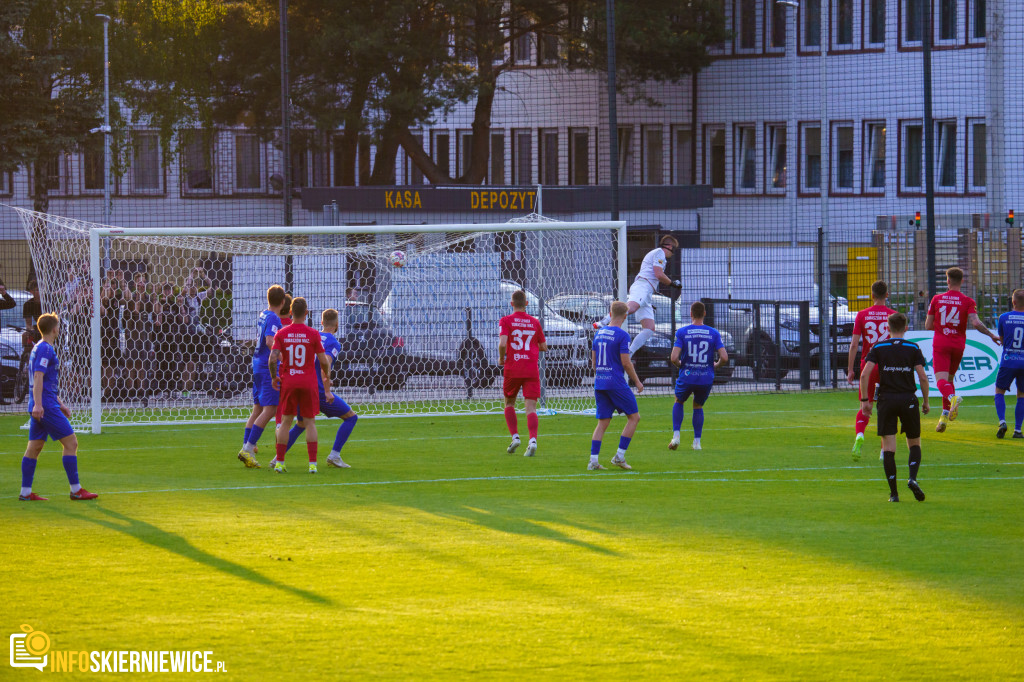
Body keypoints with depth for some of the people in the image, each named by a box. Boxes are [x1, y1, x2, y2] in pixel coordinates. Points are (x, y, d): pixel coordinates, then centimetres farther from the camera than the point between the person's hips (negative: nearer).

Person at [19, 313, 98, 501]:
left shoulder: (39, 348, 19)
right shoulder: (45, 349, -12)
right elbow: (38, 376, -21)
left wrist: (59, 403, 32)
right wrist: (38, 404, -28)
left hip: (40, 408, 10)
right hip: (46, 406, -10)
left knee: (34, 447, 8)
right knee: (71, 442, -5)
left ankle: (25, 492, 7)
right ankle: (76, 490, -4)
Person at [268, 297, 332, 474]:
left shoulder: (281, 334, -2)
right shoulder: (313, 334, -6)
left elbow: (273, 358, -10)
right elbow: (323, 361, -4)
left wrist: (273, 377, 6)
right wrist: (327, 374, 16)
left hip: (288, 381, 1)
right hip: (308, 382, -1)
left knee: (285, 422, 11)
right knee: (310, 422, 5)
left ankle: (279, 462, 6)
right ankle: (312, 463, -3)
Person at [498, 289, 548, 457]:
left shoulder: (506, 321, -2)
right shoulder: (535, 322, 7)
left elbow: (502, 343, -16)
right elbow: (544, 346, 13)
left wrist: (501, 358, 1)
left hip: (512, 368, -1)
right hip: (532, 370, 1)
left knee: (509, 403, 19)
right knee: (531, 406, -4)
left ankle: (515, 436, 5)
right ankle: (533, 440, -23)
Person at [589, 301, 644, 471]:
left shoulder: (599, 333, 10)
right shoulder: (622, 336, -10)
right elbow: (626, 363, -12)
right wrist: (637, 381, 0)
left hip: (599, 383, 6)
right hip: (616, 383, -6)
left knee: (603, 422, 9)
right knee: (634, 417, 6)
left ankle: (593, 460, -2)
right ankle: (619, 456, 0)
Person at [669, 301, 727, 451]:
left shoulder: (682, 332, -7)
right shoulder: (713, 333, -2)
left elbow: (673, 358, -14)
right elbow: (724, 357, -7)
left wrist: (680, 365, 9)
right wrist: (716, 364, 15)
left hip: (687, 377, -1)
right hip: (706, 379, 1)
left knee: (679, 402, 26)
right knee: (698, 406, 25)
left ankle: (676, 435, 13)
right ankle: (697, 441, 19)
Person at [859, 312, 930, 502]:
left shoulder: (879, 347, 4)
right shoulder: (913, 348, 3)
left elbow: (865, 374, -6)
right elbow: (923, 377, -3)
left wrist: (865, 399, 0)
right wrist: (925, 401, 8)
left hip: (886, 400, 0)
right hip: (908, 400, 0)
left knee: (888, 447, 2)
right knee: (914, 444, 14)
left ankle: (893, 492, -4)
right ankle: (913, 478, -12)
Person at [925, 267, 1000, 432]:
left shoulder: (937, 299, 1)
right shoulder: (967, 302, -3)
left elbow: (928, 325, 4)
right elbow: (975, 323, -16)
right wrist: (991, 335, -2)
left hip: (940, 344, -2)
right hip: (958, 344, 2)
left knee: (941, 380, -12)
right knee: (949, 379, 18)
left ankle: (952, 397, -44)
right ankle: (945, 416, 16)